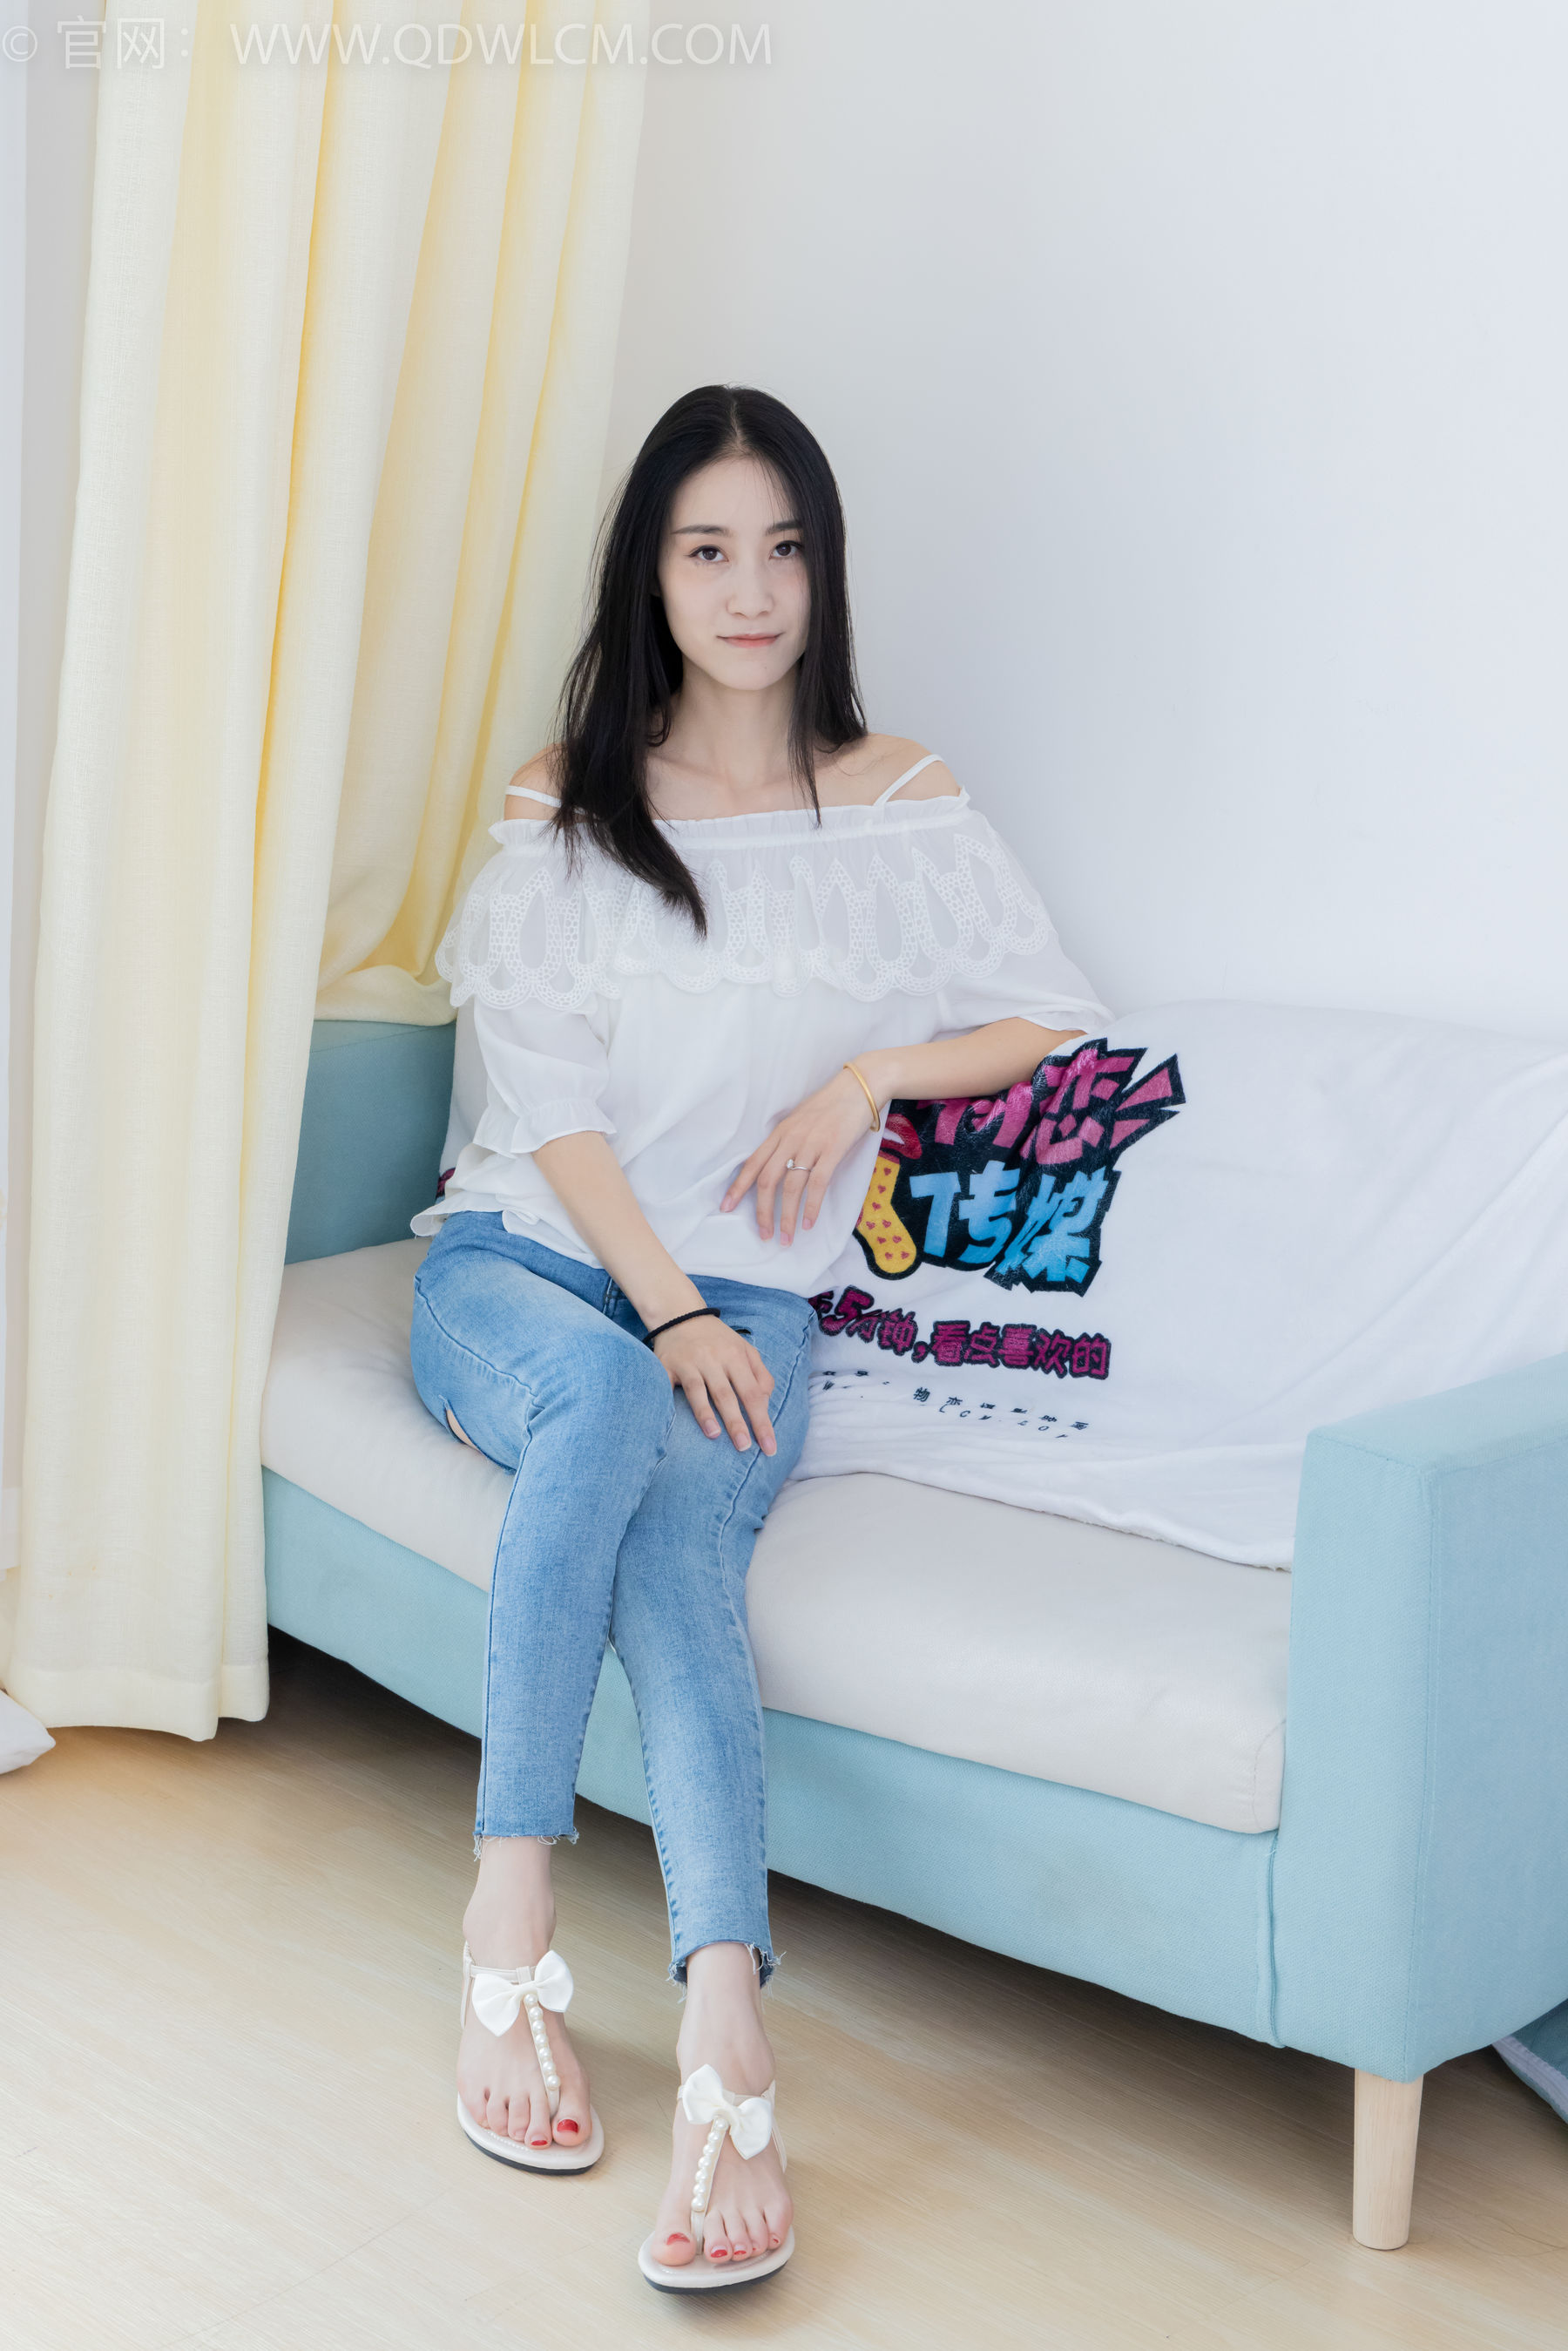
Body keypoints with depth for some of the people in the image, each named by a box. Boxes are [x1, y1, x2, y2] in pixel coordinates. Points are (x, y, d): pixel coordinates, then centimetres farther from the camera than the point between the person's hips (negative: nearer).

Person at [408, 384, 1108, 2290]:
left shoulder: (898, 804, 7)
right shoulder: (562, 803, 4)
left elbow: (1052, 1019, 13)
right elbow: (551, 1098, -3)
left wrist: (868, 1073, -4)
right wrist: (663, 1313, -15)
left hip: (742, 1300, 0)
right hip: (520, 1263, 0)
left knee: (679, 1525, -32)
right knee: (606, 1398, -36)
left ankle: (719, 2019, -47)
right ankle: (507, 1929, -34)